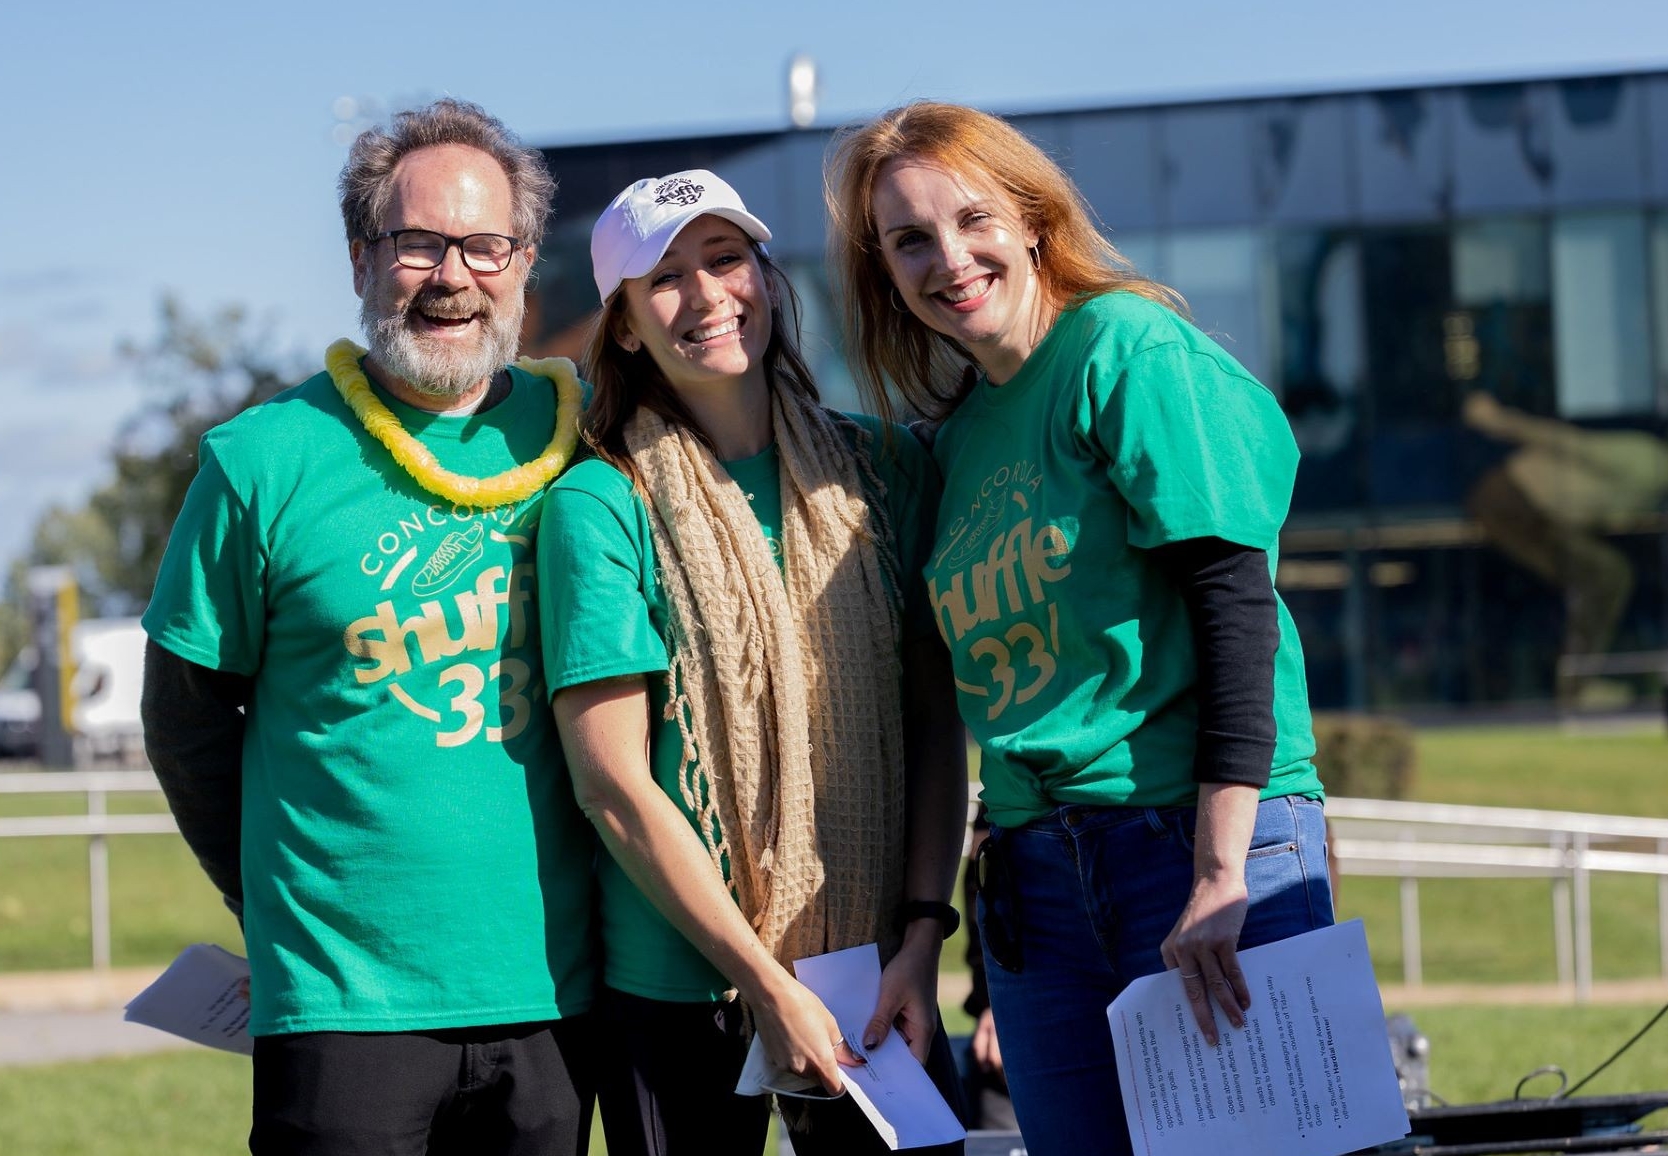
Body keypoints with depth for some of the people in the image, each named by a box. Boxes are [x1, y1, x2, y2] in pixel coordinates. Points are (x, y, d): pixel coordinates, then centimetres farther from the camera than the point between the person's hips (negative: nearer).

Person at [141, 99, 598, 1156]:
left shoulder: (576, 445, 5)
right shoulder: (267, 461, -3)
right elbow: (187, 715, 5)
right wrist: (285, 900, 6)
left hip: (551, 993, 3)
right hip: (344, 1005, -3)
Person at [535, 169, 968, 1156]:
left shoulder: (884, 471, 6)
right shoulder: (600, 505, -6)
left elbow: (936, 719, 5)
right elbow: (612, 783, -9)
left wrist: (923, 933, -6)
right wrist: (765, 983, -11)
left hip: (876, 969, 3)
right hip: (678, 985, -3)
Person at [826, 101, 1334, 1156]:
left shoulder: (1131, 351, -5)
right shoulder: (955, 433, 15)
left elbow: (1235, 610, -13)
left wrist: (1220, 880, -20)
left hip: (1217, 832, -6)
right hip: (1034, 866, 6)